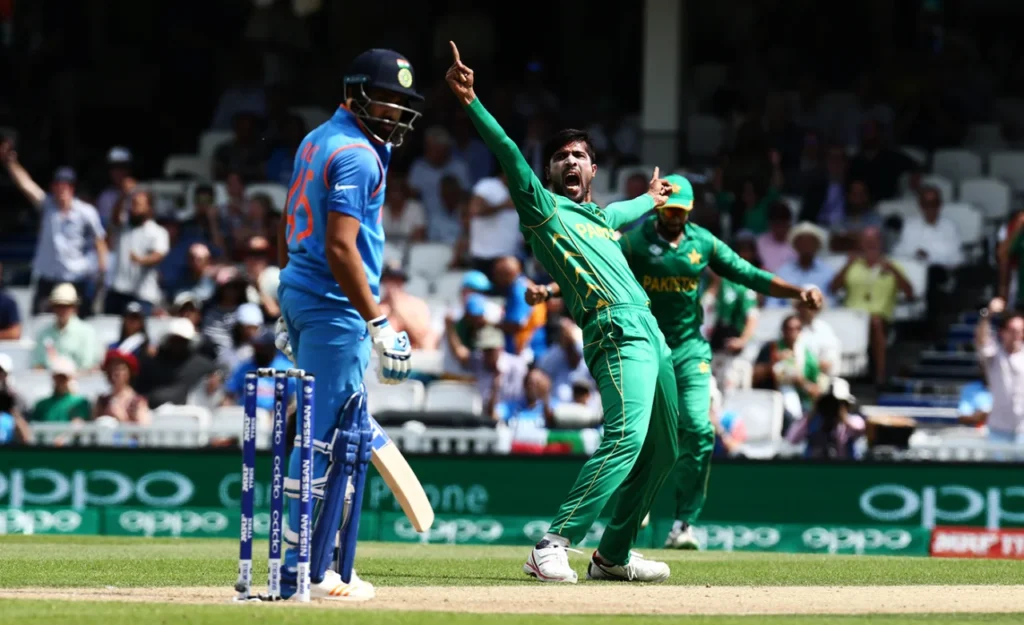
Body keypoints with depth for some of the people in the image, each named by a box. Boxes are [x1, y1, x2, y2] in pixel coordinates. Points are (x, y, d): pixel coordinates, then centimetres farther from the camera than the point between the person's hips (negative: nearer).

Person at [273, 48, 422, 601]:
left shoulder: (317, 141, 16)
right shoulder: (358, 155, -15)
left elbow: (288, 227, 20)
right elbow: (340, 246, -22)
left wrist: (289, 306, 24)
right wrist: (378, 323, -23)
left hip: (299, 298, 10)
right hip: (334, 308, -10)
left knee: (341, 430, 16)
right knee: (329, 436, -7)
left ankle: (308, 566, 18)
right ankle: (304, 574, -7)